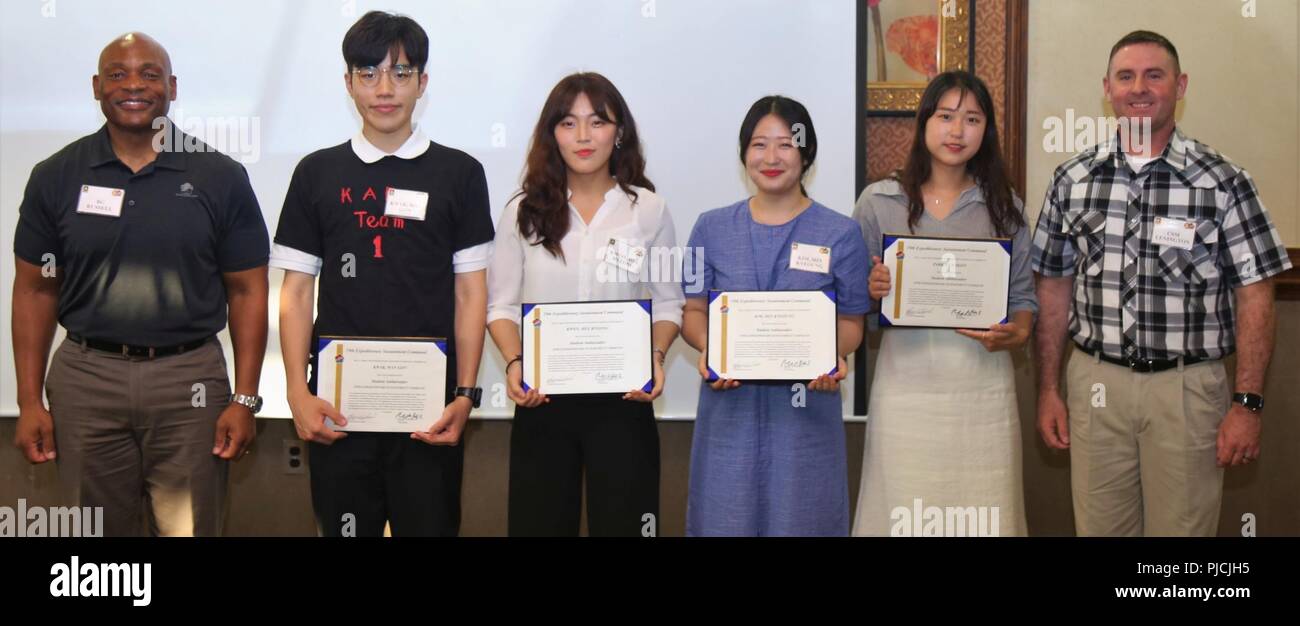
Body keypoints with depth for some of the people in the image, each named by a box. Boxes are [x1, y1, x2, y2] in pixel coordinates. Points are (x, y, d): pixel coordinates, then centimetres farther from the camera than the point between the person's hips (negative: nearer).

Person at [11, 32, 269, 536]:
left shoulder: (220, 178, -1)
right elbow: (36, 291, 7)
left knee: (190, 527, 5)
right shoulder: (56, 177, 3)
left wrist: (245, 400, -5)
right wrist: (29, 402, 1)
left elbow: (247, 292, 1)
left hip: (190, 380, -1)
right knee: (100, 529, 13)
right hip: (86, 377, 2)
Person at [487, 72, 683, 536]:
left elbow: (667, 303, 5)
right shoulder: (525, 211, 4)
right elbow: (502, 304, 4)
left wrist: (655, 356, -14)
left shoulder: (648, 209, 2)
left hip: (623, 397, -1)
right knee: (539, 523, 8)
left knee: (621, 522, 5)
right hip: (542, 398, 1)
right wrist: (515, 362, -13)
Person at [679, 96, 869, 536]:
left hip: (807, 405, -1)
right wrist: (708, 351, -14)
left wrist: (834, 357, -18)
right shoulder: (712, 228, 5)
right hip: (729, 404, 1)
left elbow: (851, 321, 4)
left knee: (800, 516, 7)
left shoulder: (841, 234, 1)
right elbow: (694, 311, 7)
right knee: (726, 515, 7)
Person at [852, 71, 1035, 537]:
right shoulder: (878, 202, 3)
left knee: (984, 516, 4)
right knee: (904, 515, 2)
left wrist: (1017, 334, -10)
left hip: (983, 384, 1)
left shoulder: (1004, 206, 8)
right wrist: (871, 289, -14)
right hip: (906, 384, -1)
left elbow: (1023, 296, 10)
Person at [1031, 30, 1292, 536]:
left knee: (1181, 525, 8)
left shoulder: (1222, 182, -4)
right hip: (1095, 383, 2)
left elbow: (1254, 295, -4)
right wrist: (1048, 390, 6)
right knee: (1098, 526, 12)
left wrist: (1247, 403, -9)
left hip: (1188, 388, -2)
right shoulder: (1071, 180, 4)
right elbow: (1054, 287, 8)